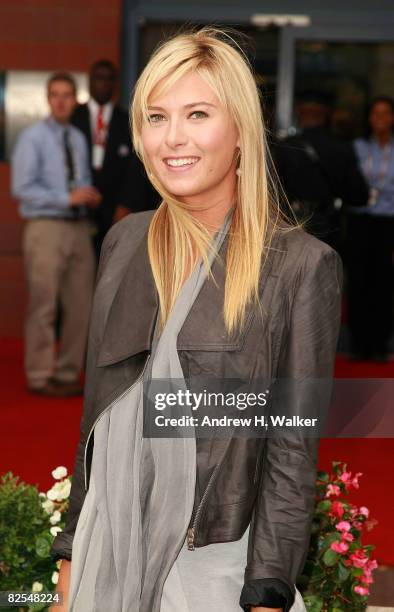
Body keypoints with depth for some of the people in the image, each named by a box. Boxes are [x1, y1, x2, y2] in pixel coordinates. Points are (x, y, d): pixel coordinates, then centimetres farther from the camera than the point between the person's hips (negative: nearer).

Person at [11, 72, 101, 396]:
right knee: (44, 306, -5)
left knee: (80, 305, 9)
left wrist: (90, 196, -1)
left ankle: (67, 373, 21)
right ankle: (41, 377, 4)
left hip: (79, 227, 7)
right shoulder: (32, 138, -5)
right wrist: (68, 198, -17)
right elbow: (22, 188, -13)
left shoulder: (79, 139, 15)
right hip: (46, 227, -6)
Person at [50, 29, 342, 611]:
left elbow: (293, 449, -10)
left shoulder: (301, 265, -10)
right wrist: (72, 554, 11)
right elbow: (97, 413, 10)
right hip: (107, 552, 4)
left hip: (217, 563, -4)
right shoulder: (125, 242, 5)